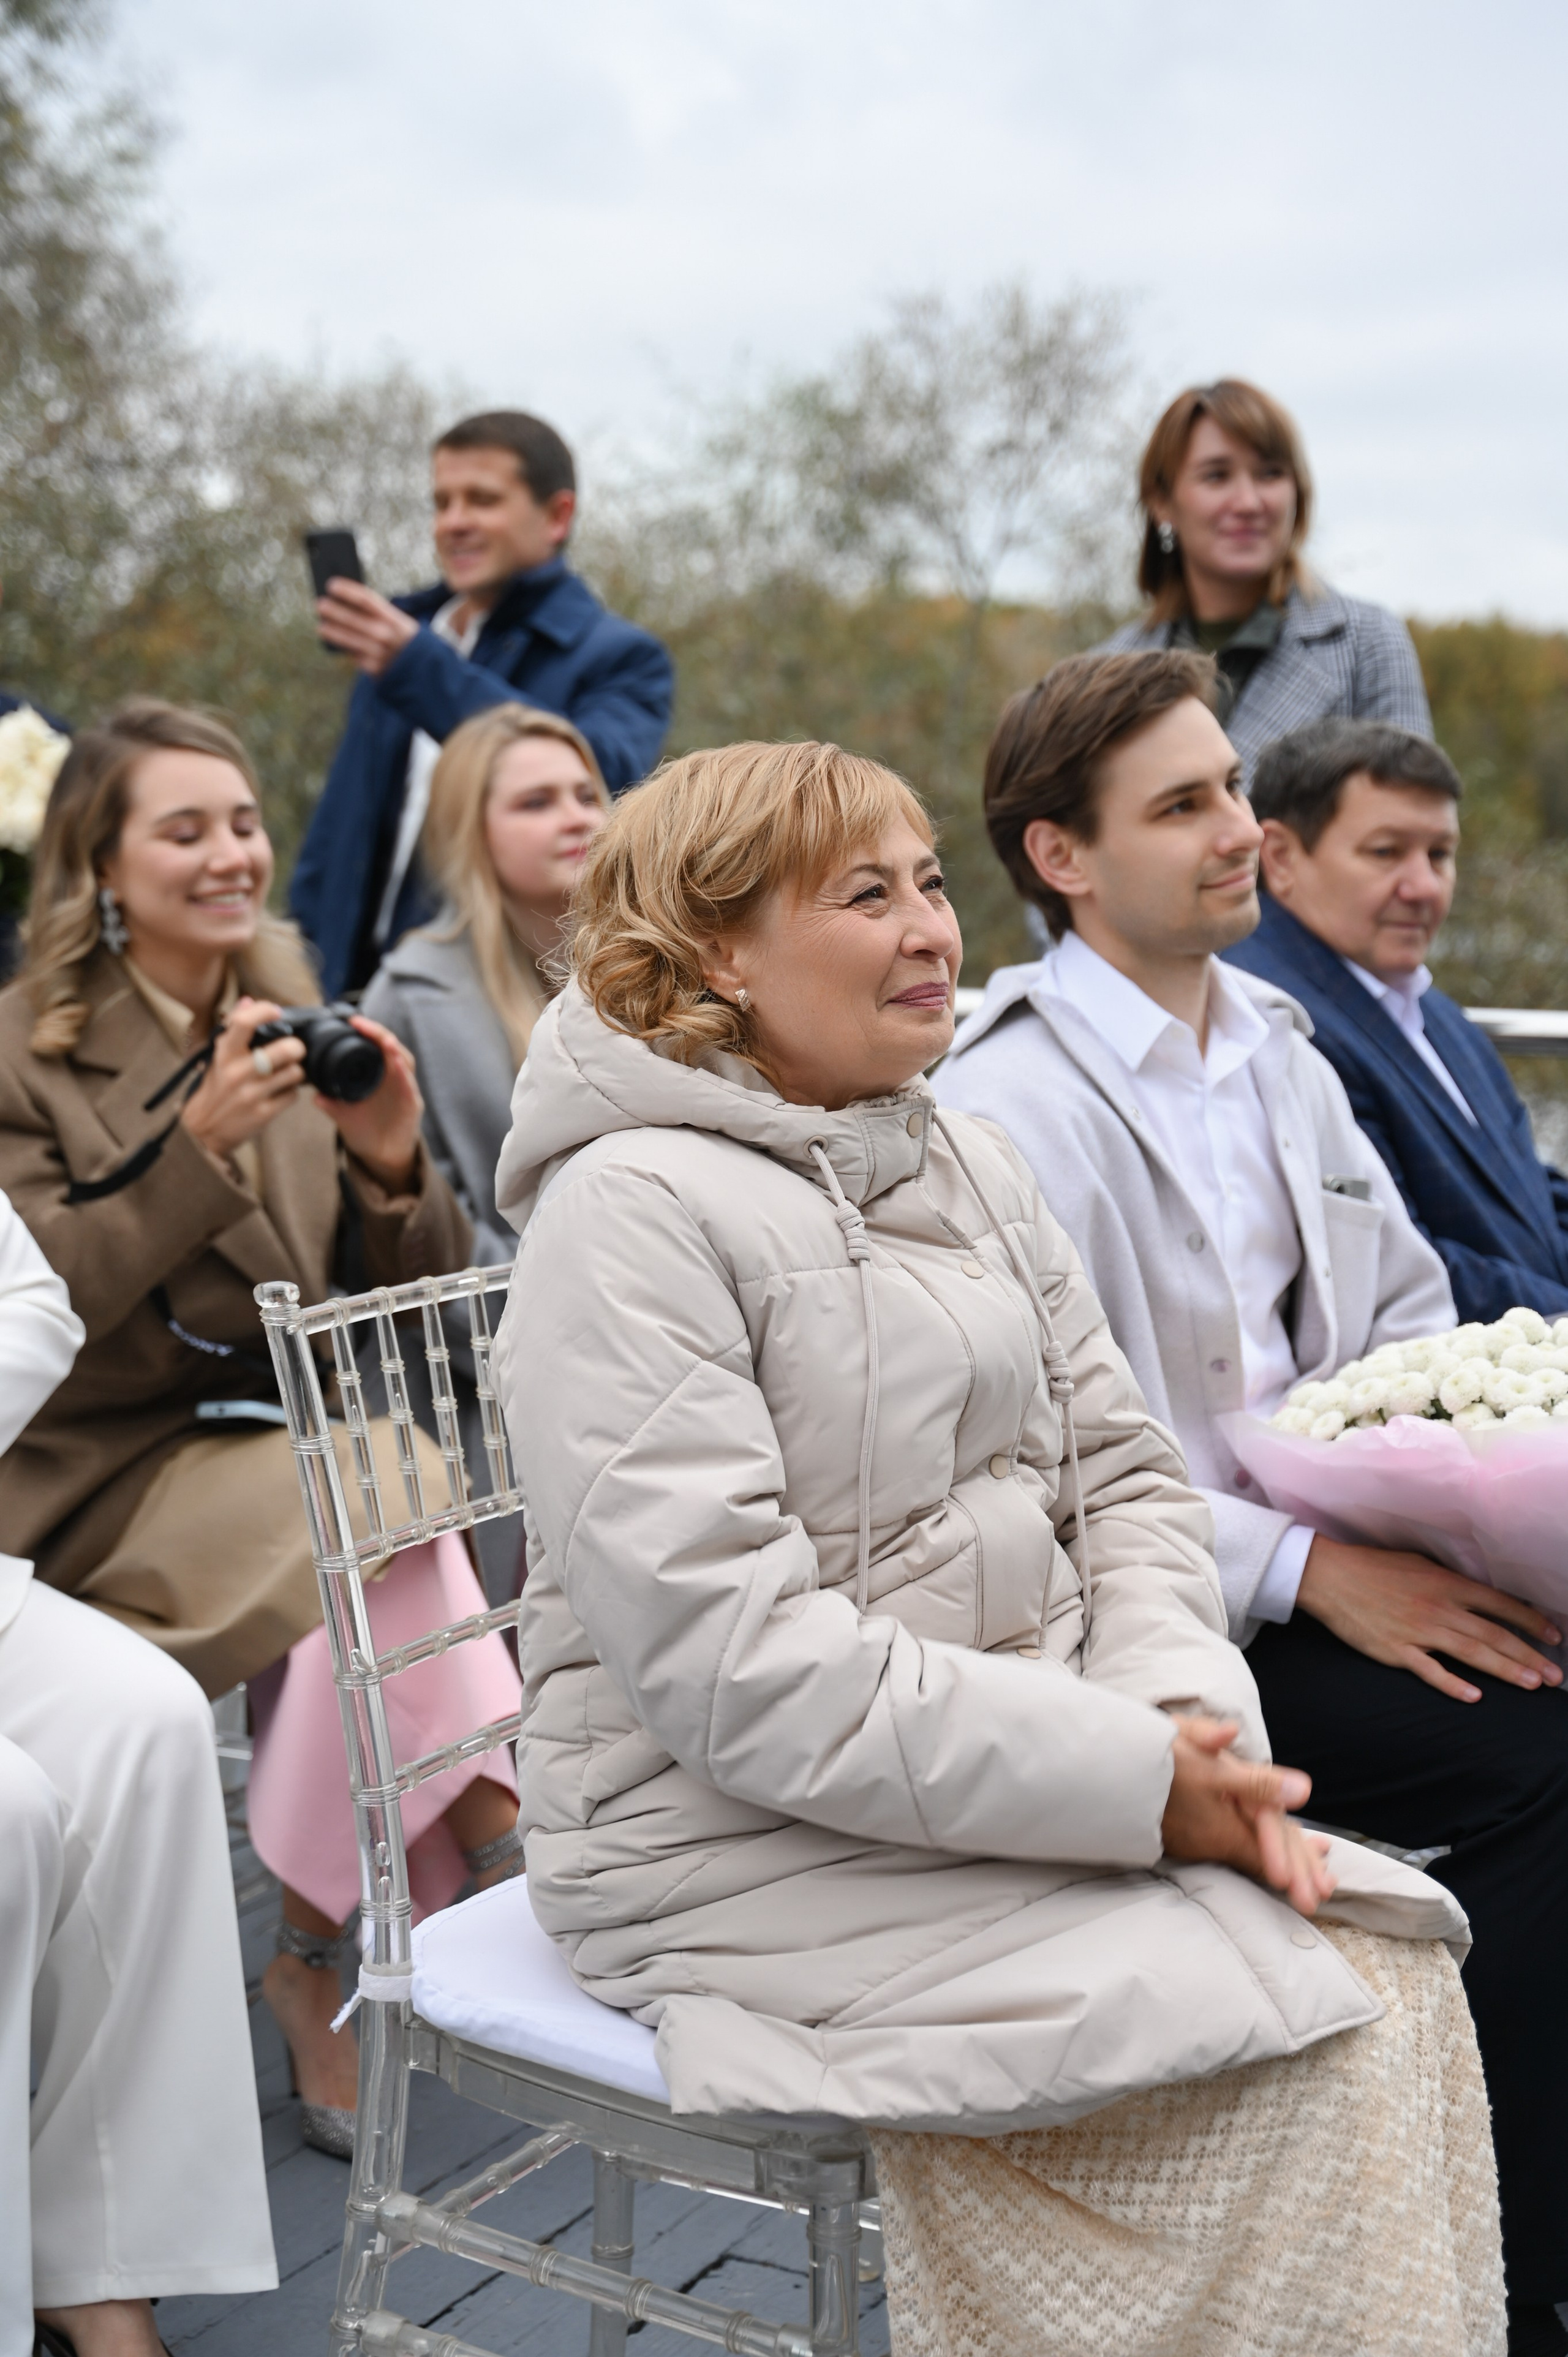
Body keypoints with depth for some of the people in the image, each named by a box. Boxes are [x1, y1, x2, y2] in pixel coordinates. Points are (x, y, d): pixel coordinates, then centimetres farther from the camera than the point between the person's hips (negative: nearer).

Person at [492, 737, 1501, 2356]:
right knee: (1305, 2042, -19)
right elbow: (736, 1666, -21)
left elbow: (1119, 1476, 13)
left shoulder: (970, 1168, 13)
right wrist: (1128, 1781, -21)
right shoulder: (635, 1212, -14)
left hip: (1032, 1782, 8)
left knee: (1393, 1967, -11)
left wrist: (1189, 1717, -7)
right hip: (747, 1847, -7)